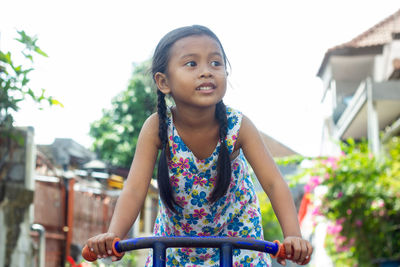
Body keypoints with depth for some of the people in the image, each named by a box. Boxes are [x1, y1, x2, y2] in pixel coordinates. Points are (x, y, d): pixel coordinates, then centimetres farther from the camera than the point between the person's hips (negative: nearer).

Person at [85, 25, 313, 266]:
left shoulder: (239, 126, -27)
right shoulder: (156, 128, -27)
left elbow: (274, 183, -30)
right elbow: (134, 190, -31)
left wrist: (293, 236, -46)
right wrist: (113, 234, -50)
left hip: (235, 229, 0)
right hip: (177, 232, 1)